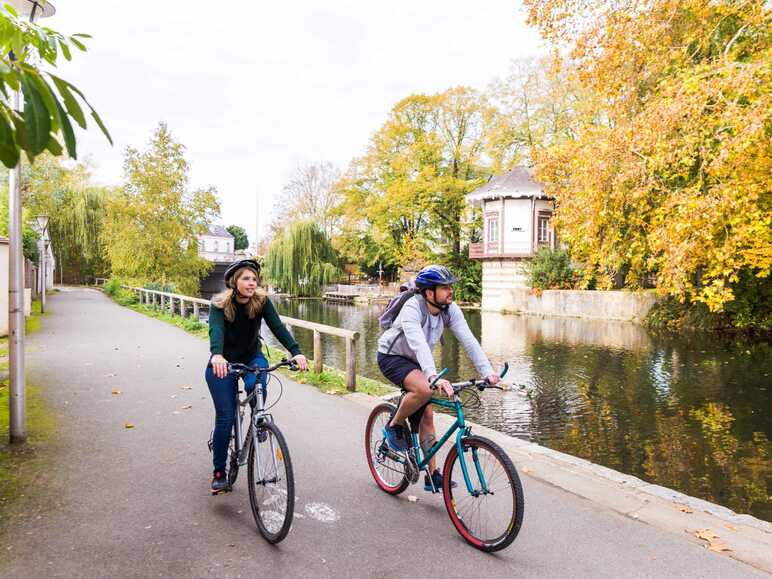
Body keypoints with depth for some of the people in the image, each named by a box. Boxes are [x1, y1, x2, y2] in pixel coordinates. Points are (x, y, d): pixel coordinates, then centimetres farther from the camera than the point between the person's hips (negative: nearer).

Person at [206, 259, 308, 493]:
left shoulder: (262, 302, -16)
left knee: (255, 386, -32)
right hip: (223, 362, -1)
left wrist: (296, 352, -44)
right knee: (225, 418, -6)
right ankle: (219, 473, 11)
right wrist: (217, 355, -59)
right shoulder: (220, 304, -21)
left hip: (252, 357, 1)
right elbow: (216, 330, -38)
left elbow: (278, 327, -28)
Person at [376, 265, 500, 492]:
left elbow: (469, 341, -21)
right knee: (424, 389, -33)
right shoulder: (412, 309, -32)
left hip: (415, 362, 7)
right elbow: (418, 344, -46)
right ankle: (394, 426, -6)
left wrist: (487, 372, -32)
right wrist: (434, 377, -59)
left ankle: (433, 475, 12)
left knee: (426, 414, 3)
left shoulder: (450, 310, -14)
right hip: (391, 357, -6)